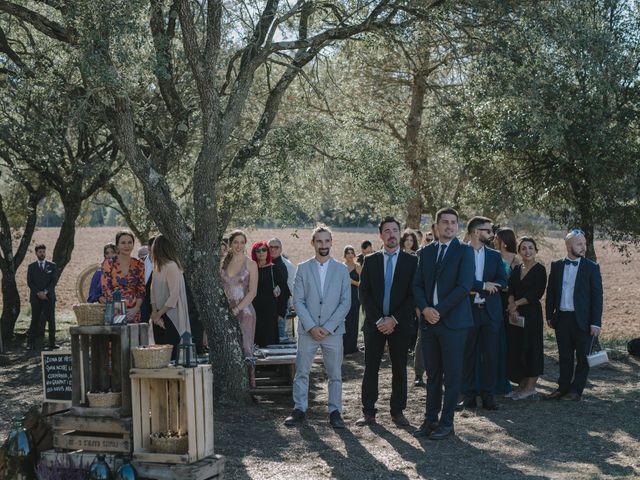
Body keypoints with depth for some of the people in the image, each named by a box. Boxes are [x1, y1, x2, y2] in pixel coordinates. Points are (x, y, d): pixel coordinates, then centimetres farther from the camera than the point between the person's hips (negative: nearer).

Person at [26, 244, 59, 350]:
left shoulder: (52, 266, 9)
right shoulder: (31, 267, 10)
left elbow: (54, 281, 1)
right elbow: (29, 282, 2)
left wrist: (45, 292, -11)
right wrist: (38, 293, -11)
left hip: (49, 297, 0)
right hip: (36, 298, 0)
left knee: (51, 320, -2)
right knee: (35, 320, -1)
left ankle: (52, 343, -1)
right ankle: (31, 343, 1)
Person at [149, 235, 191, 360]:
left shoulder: (172, 266, -13)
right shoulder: (157, 267, 12)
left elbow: (174, 295, -17)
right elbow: (153, 291, 10)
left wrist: (159, 314, -13)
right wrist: (154, 312, -4)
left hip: (170, 316, -8)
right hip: (159, 317, 8)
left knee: (170, 353, -6)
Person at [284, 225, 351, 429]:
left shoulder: (341, 270, 5)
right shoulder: (303, 268, 4)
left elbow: (346, 302, 0)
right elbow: (298, 300, 0)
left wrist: (328, 327, -10)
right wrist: (311, 327, -10)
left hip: (333, 331, 0)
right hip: (307, 330, 0)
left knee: (335, 374, 4)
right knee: (301, 372, 3)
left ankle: (335, 412, 12)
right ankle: (299, 410, 12)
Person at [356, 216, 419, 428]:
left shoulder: (411, 261, 2)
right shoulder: (370, 260, 7)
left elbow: (413, 294, -3)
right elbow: (364, 293, 2)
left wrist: (394, 320, -10)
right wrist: (378, 320, -8)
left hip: (400, 324, -1)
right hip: (374, 323, 1)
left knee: (399, 369, 5)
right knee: (370, 368, 1)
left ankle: (398, 411, 13)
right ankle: (368, 412, 6)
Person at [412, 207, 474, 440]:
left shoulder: (464, 251, -3)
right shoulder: (426, 252, 13)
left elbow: (464, 286, -12)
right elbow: (417, 284, 10)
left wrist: (439, 310, -14)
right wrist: (424, 308, -8)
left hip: (453, 322, -5)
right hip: (429, 321, 5)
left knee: (451, 375, 1)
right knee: (432, 374, 10)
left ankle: (447, 422, 8)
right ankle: (430, 419, 17)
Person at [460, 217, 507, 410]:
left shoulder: (495, 255, 11)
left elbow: (502, 282, 1)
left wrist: (475, 288, -12)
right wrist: (484, 286, -14)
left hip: (491, 312, 3)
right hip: (468, 311, -3)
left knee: (490, 356, 3)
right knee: (468, 355, 4)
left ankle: (488, 395, 10)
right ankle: (468, 396, 11)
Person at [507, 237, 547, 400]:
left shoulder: (540, 270, -6)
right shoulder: (516, 269, 12)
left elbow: (536, 294, -12)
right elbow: (511, 291, 5)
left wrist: (516, 304, -9)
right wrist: (511, 307, -12)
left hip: (531, 313, -6)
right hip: (515, 313, 6)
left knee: (530, 347, -2)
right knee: (515, 347, 7)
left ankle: (530, 387, 4)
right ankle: (522, 384, 17)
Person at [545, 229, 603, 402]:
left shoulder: (592, 267, -3)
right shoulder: (556, 266, 6)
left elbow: (597, 296, -5)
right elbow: (550, 292, 11)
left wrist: (596, 322, -10)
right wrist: (549, 316, 5)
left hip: (583, 320, -3)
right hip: (561, 318, 3)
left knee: (583, 358, 3)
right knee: (564, 357, 11)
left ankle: (576, 391, 11)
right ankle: (563, 387, 21)